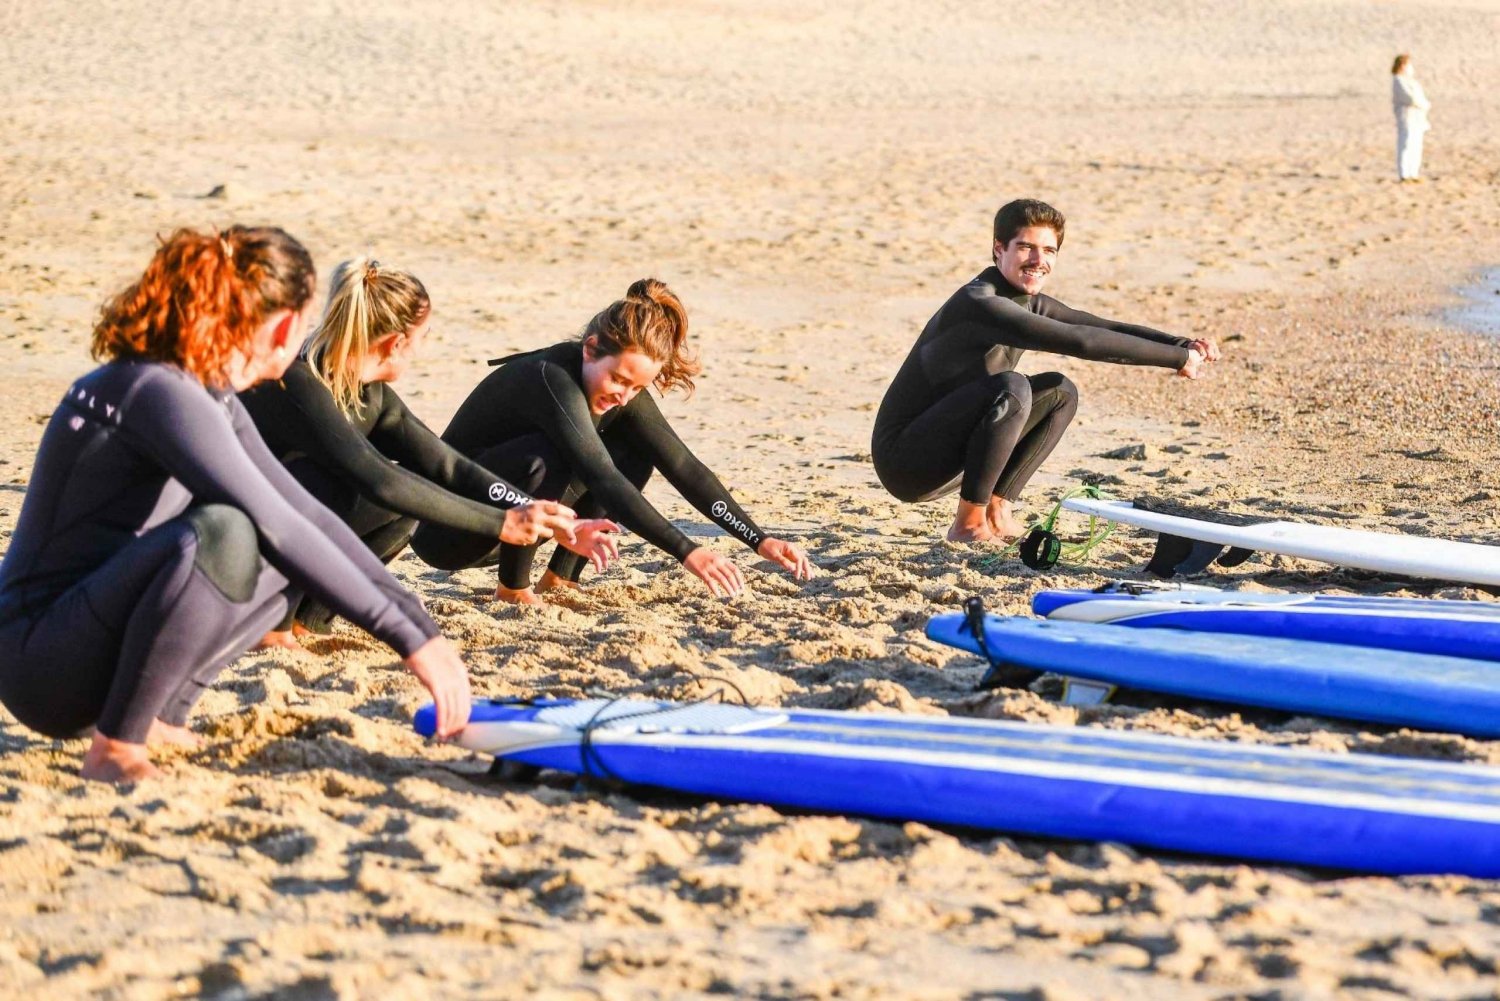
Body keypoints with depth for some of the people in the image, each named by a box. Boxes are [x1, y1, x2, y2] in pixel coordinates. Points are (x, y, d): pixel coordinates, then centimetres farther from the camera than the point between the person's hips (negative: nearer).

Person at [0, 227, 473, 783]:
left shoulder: (210, 397, 10)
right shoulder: (158, 392, -20)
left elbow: (306, 514, 12)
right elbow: (277, 528, -27)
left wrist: (422, 627, 5)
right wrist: (409, 639, -26)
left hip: (101, 639, 10)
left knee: (297, 553, 13)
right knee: (220, 533, -32)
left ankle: (156, 715, 6)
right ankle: (115, 748, -18)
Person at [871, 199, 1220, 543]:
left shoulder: (1030, 304, 8)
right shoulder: (979, 305, -22)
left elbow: (1109, 329, 4)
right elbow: (1079, 341, -30)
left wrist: (1182, 344, -14)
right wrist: (1177, 358, -26)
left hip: (950, 459, 9)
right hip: (904, 461, -9)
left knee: (1060, 392, 9)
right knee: (1011, 388, -29)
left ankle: (996, 511, 5)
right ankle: (969, 523, -17)